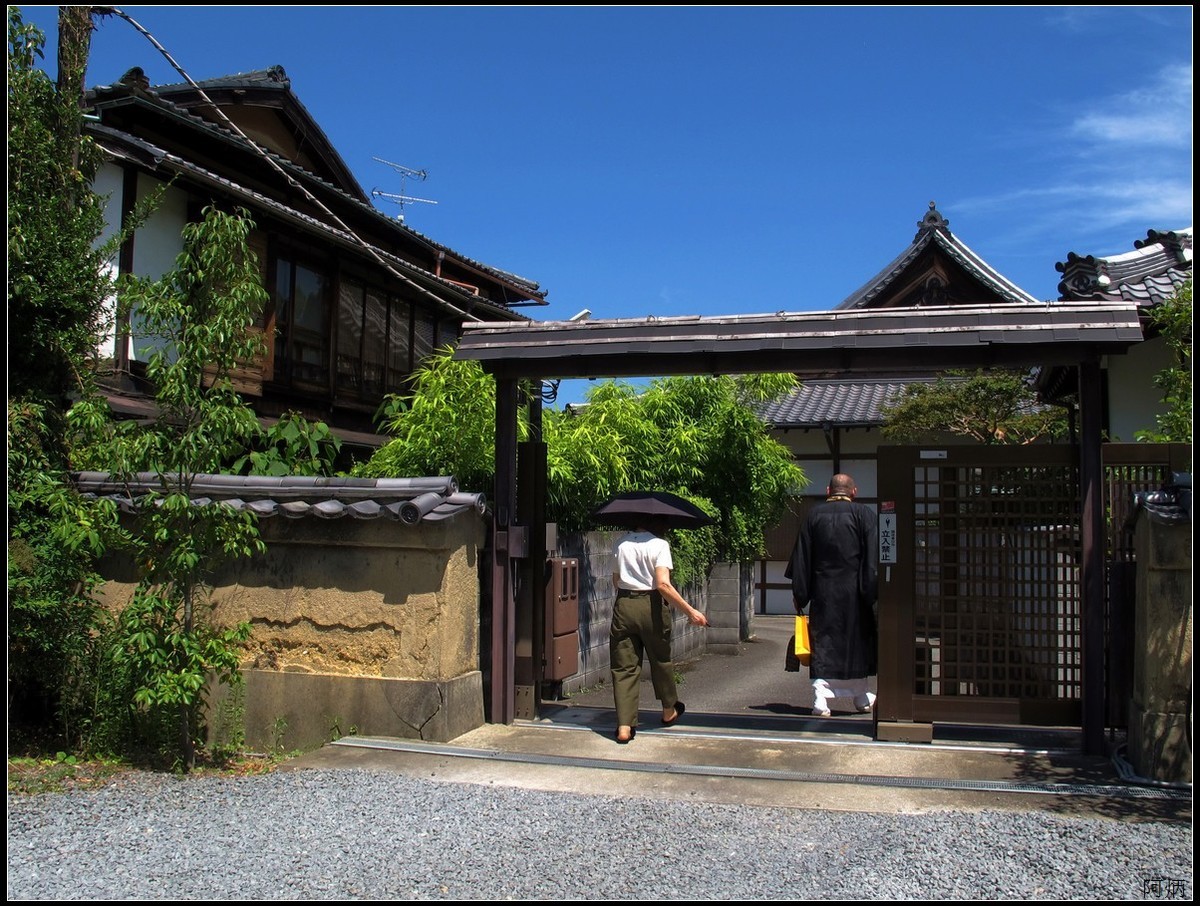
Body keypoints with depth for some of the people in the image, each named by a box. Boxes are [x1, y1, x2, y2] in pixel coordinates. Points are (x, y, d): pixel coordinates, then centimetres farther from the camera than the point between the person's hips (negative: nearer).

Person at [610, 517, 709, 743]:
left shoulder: (622, 543, 7)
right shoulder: (659, 545, -8)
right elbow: (663, 584, -19)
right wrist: (690, 611, -17)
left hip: (623, 605, 3)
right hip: (650, 606, -3)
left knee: (624, 666, 5)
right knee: (661, 659, 18)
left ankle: (624, 726, -2)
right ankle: (669, 711, 37)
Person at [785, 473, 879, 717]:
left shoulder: (814, 515, 3)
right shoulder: (864, 514, -3)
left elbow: (802, 558, 4)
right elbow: (873, 558, -7)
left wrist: (799, 594, 9)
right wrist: (873, 593, -5)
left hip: (823, 593, 1)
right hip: (854, 594, -1)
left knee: (823, 644, 4)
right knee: (856, 642, 13)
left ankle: (821, 696, -9)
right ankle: (860, 696, 26)